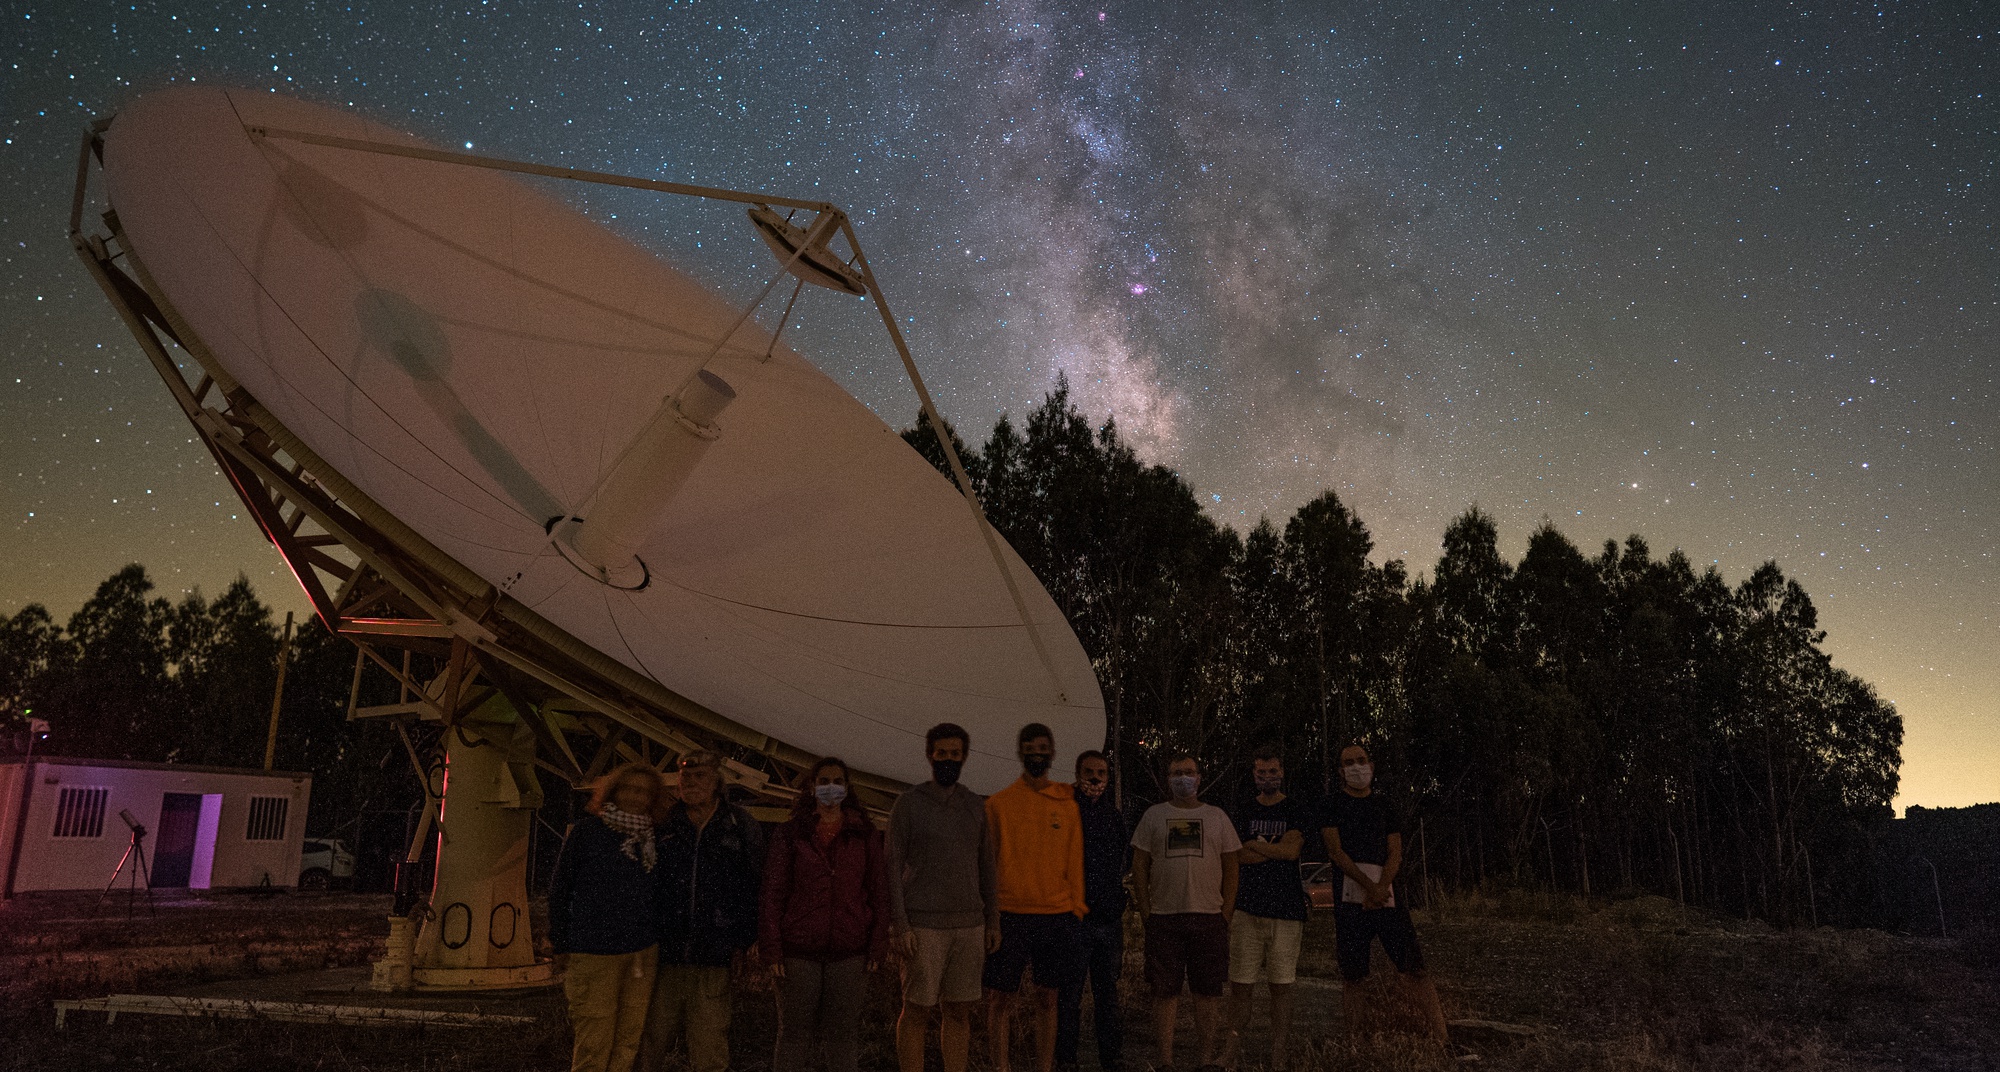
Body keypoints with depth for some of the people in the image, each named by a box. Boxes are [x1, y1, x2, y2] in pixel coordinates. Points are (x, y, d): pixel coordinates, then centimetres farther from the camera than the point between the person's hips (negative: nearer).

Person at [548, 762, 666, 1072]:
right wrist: (560, 945, 1)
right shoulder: (587, 830, -4)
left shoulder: (650, 838, 8)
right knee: (594, 1045, -4)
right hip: (593, 954, -4)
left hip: (643, 953, 5)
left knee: (628, 1040, 7)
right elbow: (559, 889, 2)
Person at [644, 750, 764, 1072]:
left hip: (713, 962, -1)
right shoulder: (663, 825, 6)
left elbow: (754, 887, 6)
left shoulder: (742, 826, 5)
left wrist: (743, 940, -1)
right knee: (649, 1044, 4)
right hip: (663, 956, 1)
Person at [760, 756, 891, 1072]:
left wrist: (878, 945, 1)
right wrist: (771, 948, -5)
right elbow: (772, 893, 1)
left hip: (849, 951, 1)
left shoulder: (865, 834, 8)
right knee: (794, 1032, 4)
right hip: (798, 949, -1)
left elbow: (879, 891, 8)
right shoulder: (789, 833, 4)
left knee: (843, 1032, 7)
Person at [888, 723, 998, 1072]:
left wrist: (993, 923, 9)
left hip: (968, 925, 4)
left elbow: (985, 866, 14)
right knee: (917, 1010, -1)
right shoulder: (908, 804, -2)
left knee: (960, 1010, 8)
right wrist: (899, 926, -11)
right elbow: (893, 867, -4)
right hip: (923, 925, -4)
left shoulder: (976, 806, 10)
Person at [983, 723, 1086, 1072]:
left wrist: (1076, 909, 4)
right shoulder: (998, 803, 3)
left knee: (1046, 999, 9)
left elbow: (1075, 861, 9)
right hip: (1010, 915, -2)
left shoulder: (1067, 803, 8)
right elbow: (986, 863, 4)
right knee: (1001, 997, 1)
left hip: (1057, 915, 2)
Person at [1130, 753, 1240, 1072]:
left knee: (1208, 991, 4)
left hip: (1209, 917, 1)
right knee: (1165, 991, 1)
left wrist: (1225, 914, 1)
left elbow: (1231, 869, 9)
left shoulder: (1217, 816, 10)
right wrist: (1146, 913, 0)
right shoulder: (1153, 815, 8)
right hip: (1163, 918, 0)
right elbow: (1139, 867, 7)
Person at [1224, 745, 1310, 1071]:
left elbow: (1291, 850, -9)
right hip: (1247, 909, 1)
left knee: (1281, 986, 2)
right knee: (1240, 984, -1)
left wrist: (1252, 845, -2)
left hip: (1286, 910, -1)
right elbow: (1234, 861, 5)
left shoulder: (1297, 811, 6)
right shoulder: (1243, 812, 12)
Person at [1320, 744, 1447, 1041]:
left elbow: (1395, 854, 7)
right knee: (1352, 975, 0)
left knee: (1412, 969, -6)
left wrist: (1381, 887, -12)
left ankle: (1441, 1039, -4)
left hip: (1387, 894, 2)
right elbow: (1335, 850, -3)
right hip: (1350, 899, -2)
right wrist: (1369, 885, -14)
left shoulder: (1385, 807, 16)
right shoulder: (1333, 805, 8)